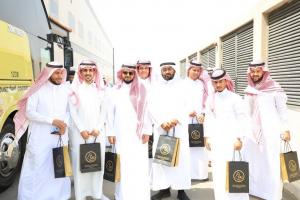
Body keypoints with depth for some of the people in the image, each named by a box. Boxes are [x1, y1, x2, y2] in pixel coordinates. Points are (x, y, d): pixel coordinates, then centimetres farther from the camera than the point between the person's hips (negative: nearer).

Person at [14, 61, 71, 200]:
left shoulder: (65, 89, 5)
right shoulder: (38, 90, -6)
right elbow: (29, 112, -10)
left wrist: (65, 125, -7)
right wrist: (52, 120, -18)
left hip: (60, 137, 3)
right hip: (40, 138, -3)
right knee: (36, 170, 5)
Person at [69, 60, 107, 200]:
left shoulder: (100, 90, 11)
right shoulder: (75, 89, 5)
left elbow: (103, 111, 7)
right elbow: (73, 111, -2)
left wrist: (98, 128, -6)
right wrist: (82, 130, -11)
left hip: (98, 132, 2)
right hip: (80, 132, -2)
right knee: (80, 162, 1)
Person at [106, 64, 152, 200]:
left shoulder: (141, 89, 4)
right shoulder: (115, 90, 7)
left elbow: (146, 111, 2)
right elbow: (110, 112, 7)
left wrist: (147, 131, -4)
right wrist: (110, 132, 2)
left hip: (138, 133, -1)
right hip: (121, 134, 1)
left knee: (139, 166, 1)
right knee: (123, 166, 6)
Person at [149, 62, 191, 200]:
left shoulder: (182, 86, 9)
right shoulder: (156, 88, 12)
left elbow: (187, 106, -1)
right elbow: (152, 108, 2)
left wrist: (176, 119, -16)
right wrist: (162, 122, -12)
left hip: (179, 127, -1)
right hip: (161, 128, 2)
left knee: (181, 157, -3)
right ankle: (164, 188, 9)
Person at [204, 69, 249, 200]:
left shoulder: (235, 98, -5)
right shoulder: (211, 99, 8)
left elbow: (242, 119, -7)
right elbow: (208, 119, 10)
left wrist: (239, 138, -12)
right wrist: (207, 137, 7)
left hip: (231, 137, -4)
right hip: (216, 138, 4)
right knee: (218, 169, 9)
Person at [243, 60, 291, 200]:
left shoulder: (274, 88, -7)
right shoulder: (249, 89, 6)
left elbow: (282, 110, -3)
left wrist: (285, 129, -4)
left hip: (270, 132, -4)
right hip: (252, 131, 5)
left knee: (271, 163, 2)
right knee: (253, 161, 11)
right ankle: (254, 188, 27)